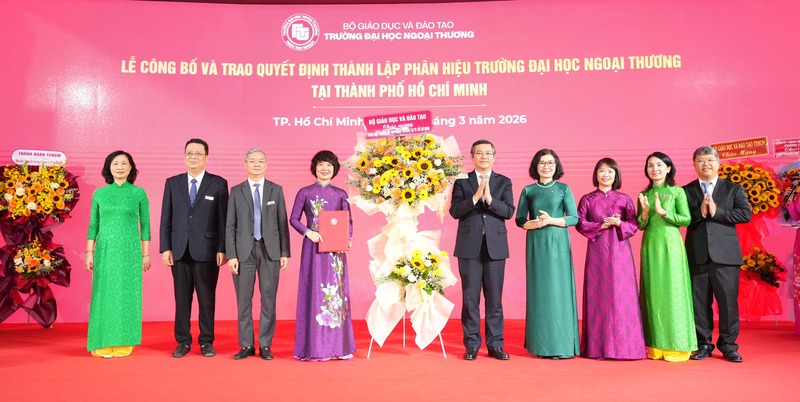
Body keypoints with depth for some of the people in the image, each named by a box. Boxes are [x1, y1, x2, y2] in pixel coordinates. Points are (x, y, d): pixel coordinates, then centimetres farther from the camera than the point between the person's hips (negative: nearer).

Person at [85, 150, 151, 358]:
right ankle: (103, 344, 11)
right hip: (105, 250, 1)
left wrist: (146, 254, 1)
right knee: (104, 294, 3)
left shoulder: (139, 193, 2)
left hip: (129, 250, -1)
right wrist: (89, 252, 2)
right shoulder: (99, 193, 6)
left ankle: (123, 344, 12)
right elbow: (93, 225, 8)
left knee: (127, 294, 2)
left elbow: (145, 225, 3)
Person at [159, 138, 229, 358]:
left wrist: (222, 249, -7)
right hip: (179, 250, 2)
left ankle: (206, 341, 17)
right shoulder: (172, 183, 9)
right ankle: (183, 341, 19)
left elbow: (223, 220, -2)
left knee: (207, 298, 5)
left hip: (207, 251, -2)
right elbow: (166, 219, 7)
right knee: (182, 298, 8)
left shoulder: (218, 184, 2)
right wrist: (165, 248, 0)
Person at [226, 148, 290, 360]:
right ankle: (247, 345, 15)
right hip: (244, 251, 0)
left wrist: (285, 252, -1)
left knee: (268, 300, 3)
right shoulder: (236, 191, 6)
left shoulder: (276, 190, 7)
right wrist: (231, 255, -5)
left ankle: (265, 345, 13)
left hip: (270, 251, 0)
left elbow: (283, 223, 5)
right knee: (243, 300, 4)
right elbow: (230, 226, 3)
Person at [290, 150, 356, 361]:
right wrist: (307, 232, -14)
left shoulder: (341, 194, 9)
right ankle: (313, 347, 5)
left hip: (335, 249, 2)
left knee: (336, 291, 4)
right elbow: (293, 219, 3)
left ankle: (338, 345, 12)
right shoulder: (305, 192, 4)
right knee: (314, 292, -2)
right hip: (313, 248, -2)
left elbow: (349, 221, 8)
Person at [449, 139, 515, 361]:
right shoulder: (462, 181, 6)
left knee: (494, 298, 6)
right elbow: (454, 211, -6)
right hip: (470, 247, -1)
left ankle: (495, 344, 16)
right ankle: (472, 344, 14)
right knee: (470, 297, 4)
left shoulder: (504, 182, 8)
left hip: (495, 247, 1)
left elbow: (509, 211, -4)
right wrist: (475, 197, -18)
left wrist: (489, 198, -18)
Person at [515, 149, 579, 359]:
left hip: (558, 243, -1)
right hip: (536, 244, 1)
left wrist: (551, 220, -15)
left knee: (558, 289, -2)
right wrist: (533, 224, -14)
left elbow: (574, 218, -1)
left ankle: (560, 344, 4)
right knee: (538, 289, 2)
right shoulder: (528, 190, 8)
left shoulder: (564, 189, 5)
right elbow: (519, 219, 5)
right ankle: (540, 343, 9)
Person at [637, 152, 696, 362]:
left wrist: (662, 211, -15)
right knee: (653, 292, 4)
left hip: (670, 244, -3)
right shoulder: (644, 194, 11)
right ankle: (656, 345, 10)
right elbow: (641, 226, 8)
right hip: (650, 246, 4)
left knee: (672, 291, -3)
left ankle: (676, 345, 4)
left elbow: (686, 219, -6)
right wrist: (645, 212, -10)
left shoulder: (677, 191, 2)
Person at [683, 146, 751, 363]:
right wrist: (700, 212, -15)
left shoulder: (733, 189, 10)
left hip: (725, 255, 0)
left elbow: (746, 214, -3)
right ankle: (703, 345, 15)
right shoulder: (686, 191, 10)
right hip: (697, 255, 1)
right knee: (699, 302, 5)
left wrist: (716, 212, -12)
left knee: (728, 301, 2)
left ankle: (728, 346, 14)